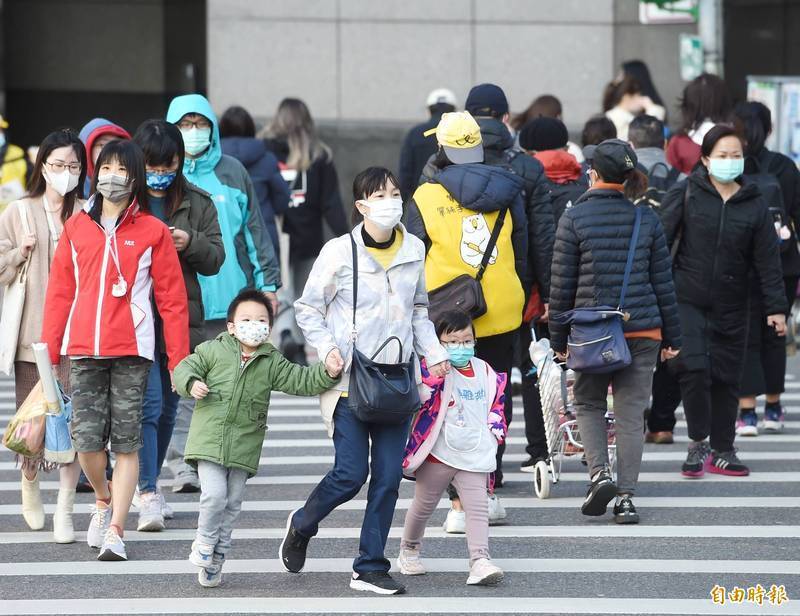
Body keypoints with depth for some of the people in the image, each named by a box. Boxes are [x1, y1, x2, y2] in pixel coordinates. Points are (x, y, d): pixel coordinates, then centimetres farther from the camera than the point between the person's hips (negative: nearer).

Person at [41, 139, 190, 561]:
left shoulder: (152, 232, 3)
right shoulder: (76, 228, 11)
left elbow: (172, 299, 2)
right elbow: (60, 292, 12)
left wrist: (179, 360, -3)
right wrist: (49, 351, 6)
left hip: (131, 351, -2)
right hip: (83, 350, 2)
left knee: (126, 443, -3)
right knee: (86, 439, -4)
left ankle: (115, 533, 1)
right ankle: (103, 501, 26)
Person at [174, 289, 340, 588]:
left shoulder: (272, 363, 6)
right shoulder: (213, 351, 0)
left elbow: (300, 380, 2)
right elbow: (185, 368, 3)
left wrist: (326, 373, -14)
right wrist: (192, 383, -19)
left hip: (243, 447, 3)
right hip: (209, 439, -3)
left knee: (233, 503, 6)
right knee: (214, 494, -17)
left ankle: (214, 561, 18)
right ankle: (205, 543, 8)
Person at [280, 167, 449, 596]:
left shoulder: (414, 250, 6)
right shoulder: (340, 252, -7)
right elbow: (308, 308, 1)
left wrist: (433, 352, 9)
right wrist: (327, 348, -13)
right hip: (351, 380, -4)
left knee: (389, 477, 2)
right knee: (351, 474, -6)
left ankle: (370, 568, 11)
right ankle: (301, 526, 24)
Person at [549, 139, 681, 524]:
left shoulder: (574, 218, -5)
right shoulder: (647, 219, 3)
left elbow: (562, 284, -3)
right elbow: (663, 282, 6)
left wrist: (558, 337, 6)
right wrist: (672, 337, 13)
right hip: (642, 330, 2)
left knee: (588, 405, 15)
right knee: (631, 414, 5)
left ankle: (600, 473, -6)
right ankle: (626, 497, 2)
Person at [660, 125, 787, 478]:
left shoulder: (754, 206, 4)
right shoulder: (685, 194, -2)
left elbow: (768, 260, 5)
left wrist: (775, 308, 1)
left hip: (730, 307, 2)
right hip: (686, 301, -2)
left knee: (726, 378, 5)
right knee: (693, 369, -15)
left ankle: (722, 450, 17)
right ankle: (697, 443, 1)